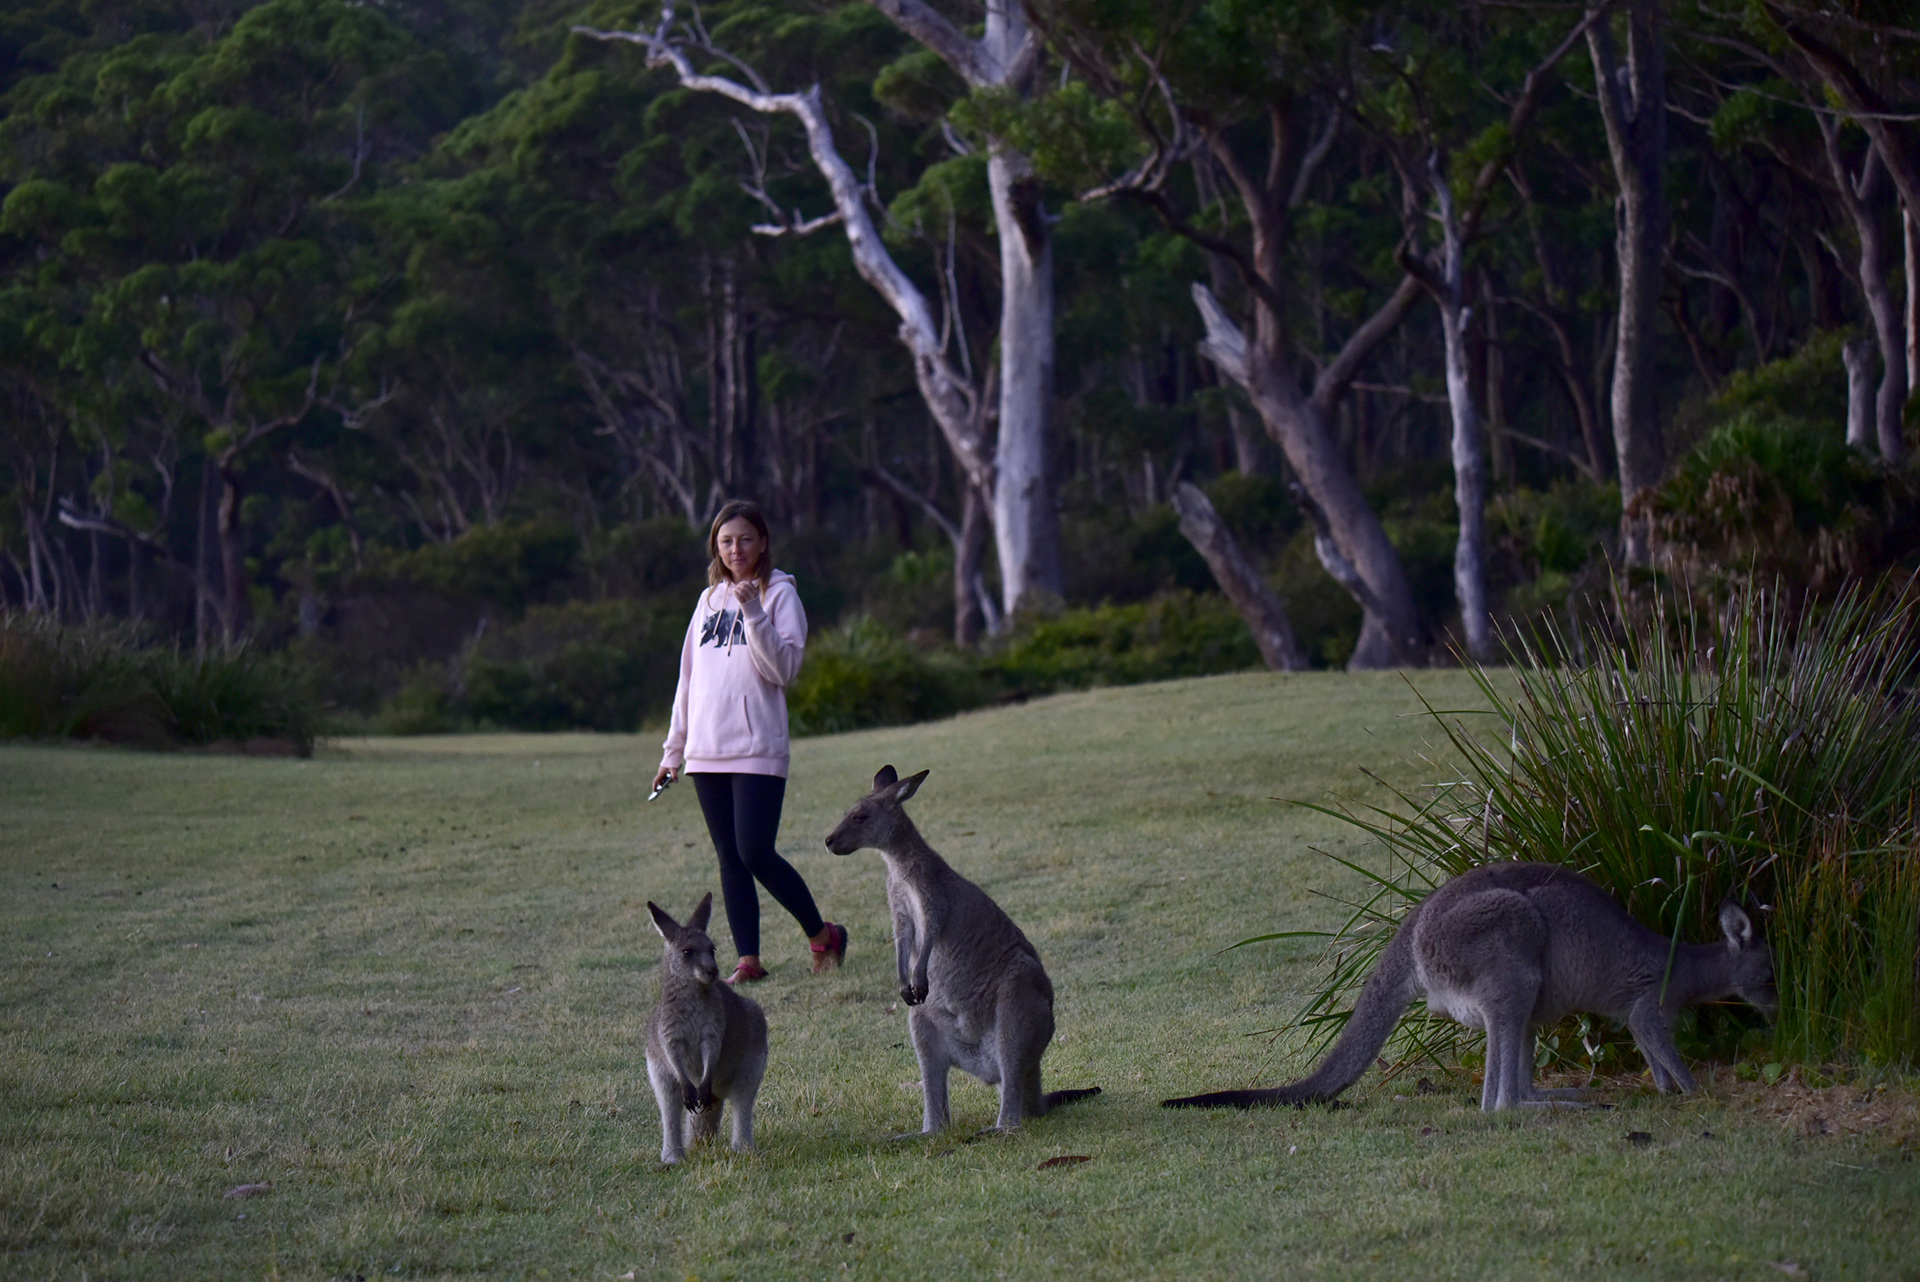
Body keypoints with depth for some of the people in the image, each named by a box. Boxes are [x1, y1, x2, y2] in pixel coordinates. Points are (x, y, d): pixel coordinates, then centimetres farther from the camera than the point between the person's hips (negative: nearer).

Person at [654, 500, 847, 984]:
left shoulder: (779, 594, 0)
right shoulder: (710, 600, 16)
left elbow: (783, 667, -12)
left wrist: (753, 612, -21)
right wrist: (674, 750, 18)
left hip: (758, 749, -5)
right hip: (707, 753, 6)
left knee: (756, 853, -12)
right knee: (729, 857, 3)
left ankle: (822, 934, 6)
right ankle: (748, 960, 6)